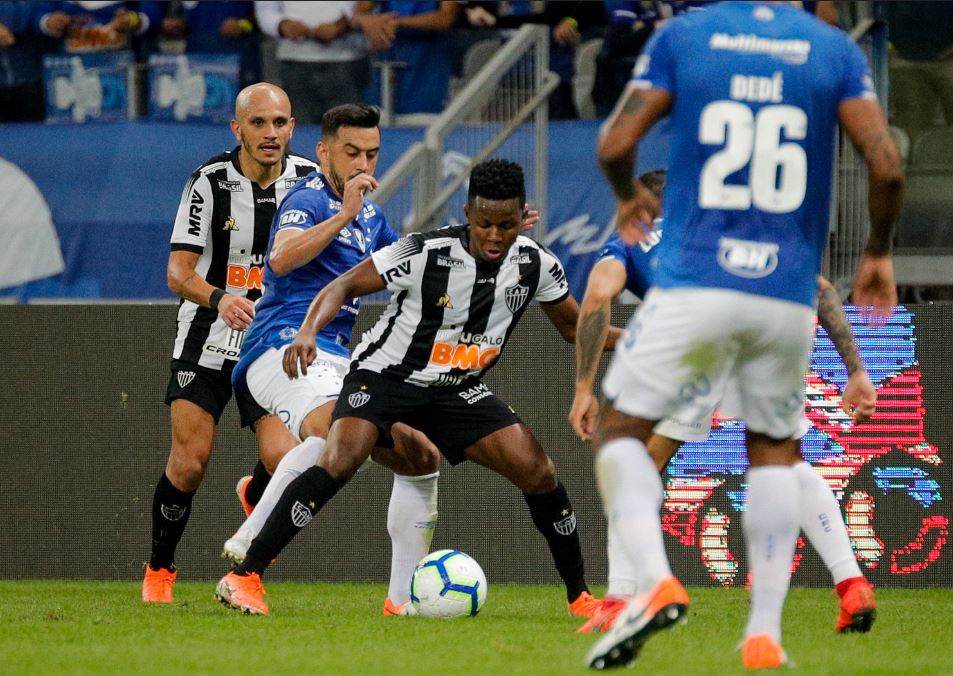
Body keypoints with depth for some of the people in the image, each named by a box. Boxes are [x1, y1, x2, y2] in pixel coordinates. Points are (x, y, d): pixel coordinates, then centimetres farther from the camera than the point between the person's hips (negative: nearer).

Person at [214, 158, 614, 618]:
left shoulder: (536, 265, -8)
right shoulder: (425, 253, -22)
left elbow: (575, 326, 9)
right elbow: (345, 286, -17)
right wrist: (309, 330, -34)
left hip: (458, 390, 5)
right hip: (385, 376, -5)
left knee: (539, 473, -9)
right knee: (340, 461, -30)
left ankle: (579, 597, 10)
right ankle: (244, 577, -27)